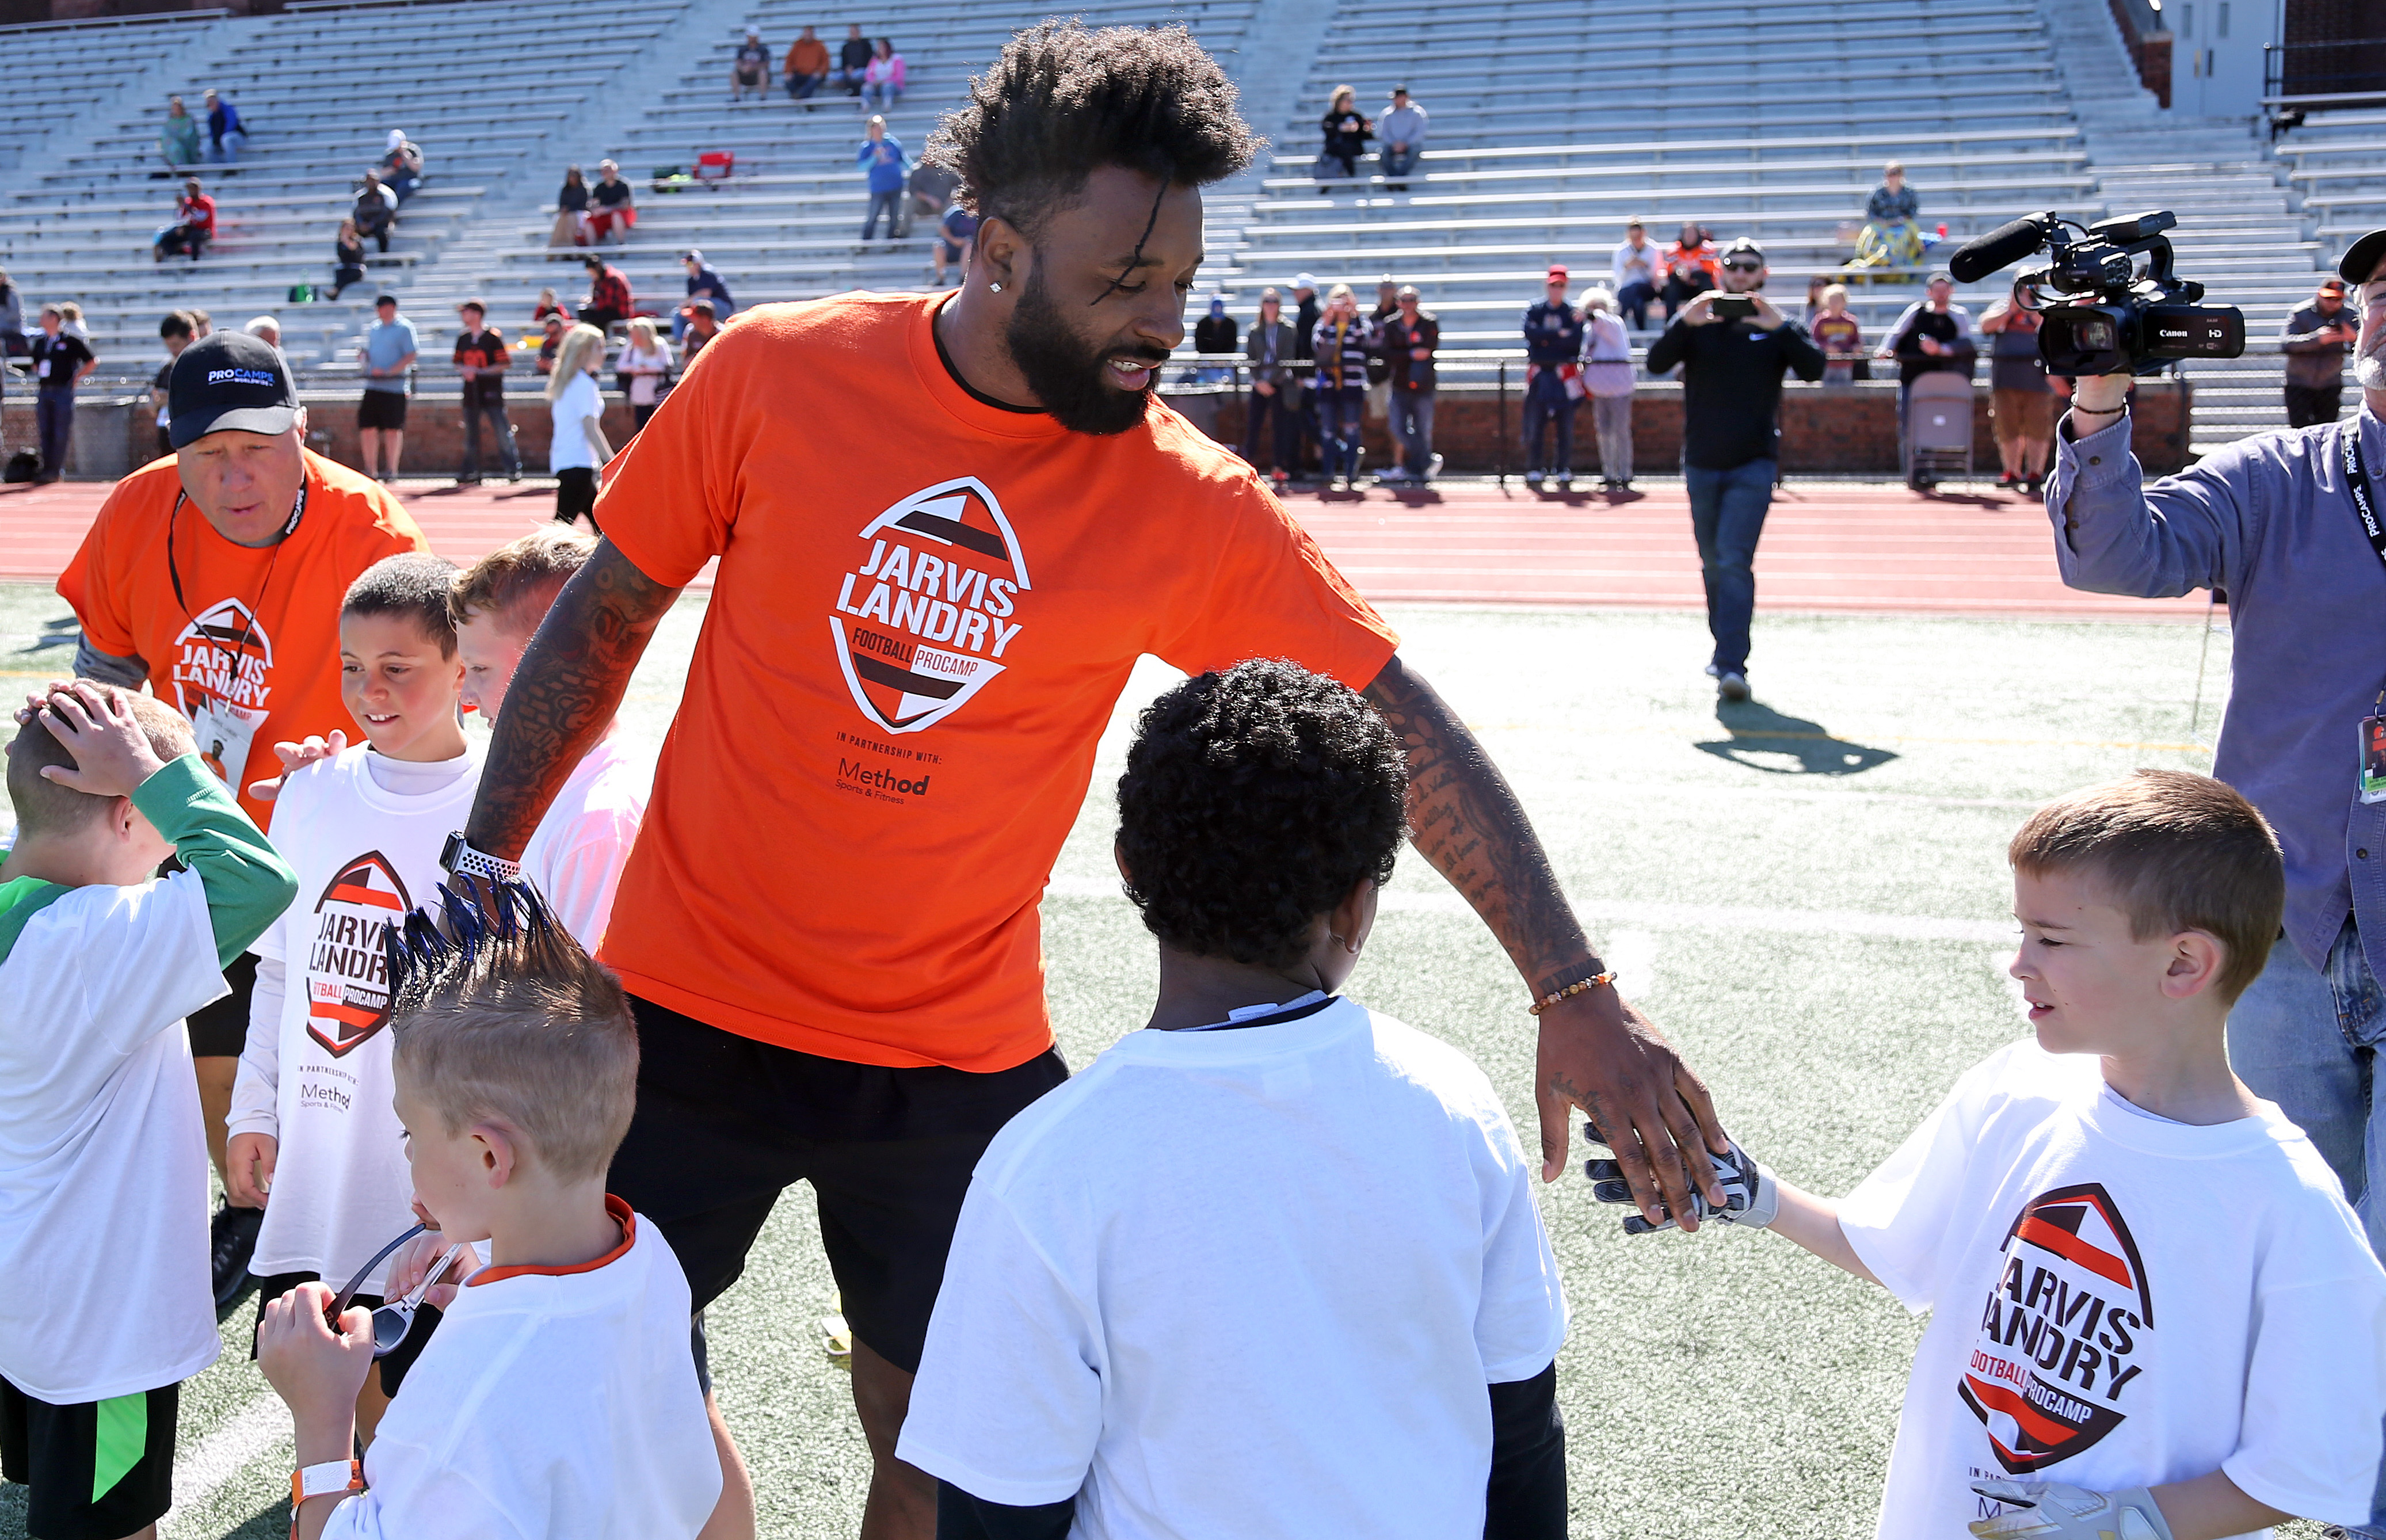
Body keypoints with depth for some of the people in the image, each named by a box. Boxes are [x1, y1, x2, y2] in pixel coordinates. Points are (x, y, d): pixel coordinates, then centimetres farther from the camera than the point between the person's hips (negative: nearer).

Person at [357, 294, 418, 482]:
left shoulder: (404, 328, -4)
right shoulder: (373, 328, 17)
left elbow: (412, 355, -11)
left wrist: (388, 371, -18)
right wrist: (363, 355, 1)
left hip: (394, 387, -6)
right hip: (373, 386, 6)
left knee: (393, 429, -2)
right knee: (366, 427, 2)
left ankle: (391, 470, 7)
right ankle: (371, 470, 10)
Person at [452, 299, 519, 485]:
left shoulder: (494, 336, -8)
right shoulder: (463, 338, 11)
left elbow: (505, 363, -11)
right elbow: (458, 362, 20)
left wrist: (480, 372, -17)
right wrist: (464, 370, -4)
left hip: (492, 392, -6)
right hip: (471, 392, 6)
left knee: (502, 433, -5)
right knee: (470, 435, 8)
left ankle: (514, 470, 2)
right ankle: (471, 472, 13)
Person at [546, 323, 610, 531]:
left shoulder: (565, 382, 16)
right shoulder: (585, 384, -12)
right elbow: (591, 429, -18)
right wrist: (614, 465, -19)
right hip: (578, 464, -10)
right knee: (563, 524, -13)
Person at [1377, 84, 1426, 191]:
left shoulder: (1417, 112, 6)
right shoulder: (1388, 114, 13)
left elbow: (1420, 133, -3)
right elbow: (1383, 133, 6)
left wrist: (1405, 144, -18)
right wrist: (1394, 144, -14)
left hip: (1411, 144, -2)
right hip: (1393, 145, 2)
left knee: (1415, 150, -37)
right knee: (1382, 152, -31)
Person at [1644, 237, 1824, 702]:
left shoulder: (1778, 327, 2)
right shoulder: (1697, 323, 5)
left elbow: (1814, 369, -13)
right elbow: (1657, 363, -10)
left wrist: (1779, 326, -26)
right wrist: (1686, 322, -26)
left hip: (1754, 464, -3)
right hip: (1701, 463, 3)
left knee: (1735, 560, -16)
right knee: (1713, 564, 13)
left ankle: (1732, 666, -20)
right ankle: (1725, 647, 30)